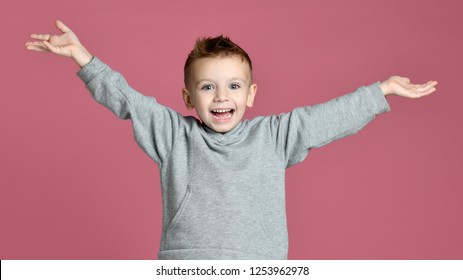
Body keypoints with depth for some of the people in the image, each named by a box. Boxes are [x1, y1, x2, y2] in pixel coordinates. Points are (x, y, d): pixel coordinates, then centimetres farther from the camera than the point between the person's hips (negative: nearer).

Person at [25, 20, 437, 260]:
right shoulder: (173, 134, 6)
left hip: (257, 262, 0)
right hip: (185, 261, 0)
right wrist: (80, 54, -4)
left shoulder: (273, 135, 8)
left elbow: (329, 117, 10)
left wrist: (384, 90, 11)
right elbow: (124, 99, 3)